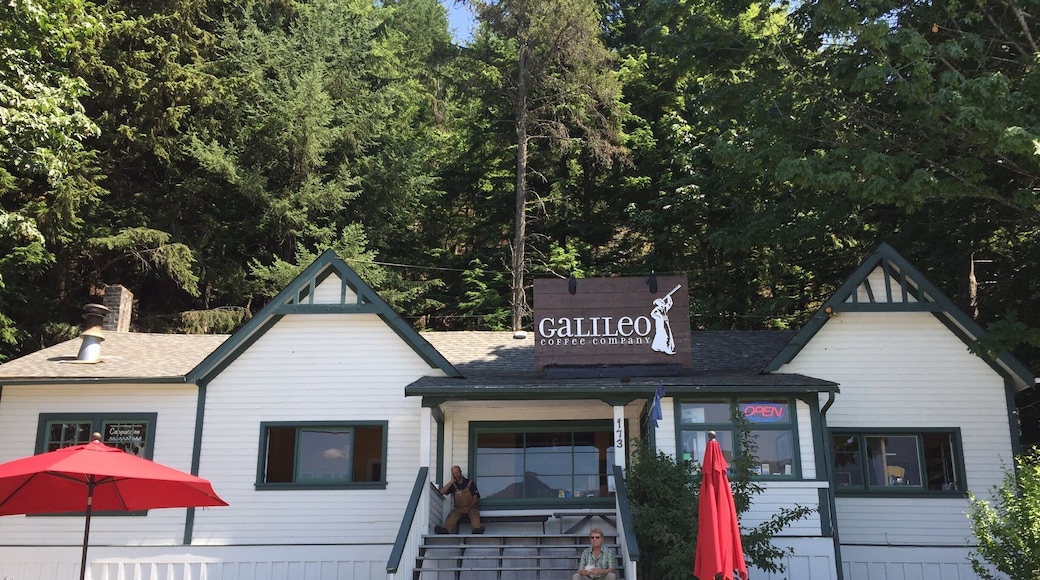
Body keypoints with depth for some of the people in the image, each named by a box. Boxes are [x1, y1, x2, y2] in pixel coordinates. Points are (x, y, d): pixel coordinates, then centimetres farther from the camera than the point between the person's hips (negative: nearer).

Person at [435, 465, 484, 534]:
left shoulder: (470, 483, 6)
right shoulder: (453, 485, 13)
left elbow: (475, 498, 2)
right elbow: (442, 492, -2)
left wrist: (468, 508, -13)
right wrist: (452, 481, -3)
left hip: (471, 508, -2)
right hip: (458, 509, 2)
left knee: (474, 514, -36)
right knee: (452, 515, -31)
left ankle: (477, 529, -63)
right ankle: (446, 529, -57)